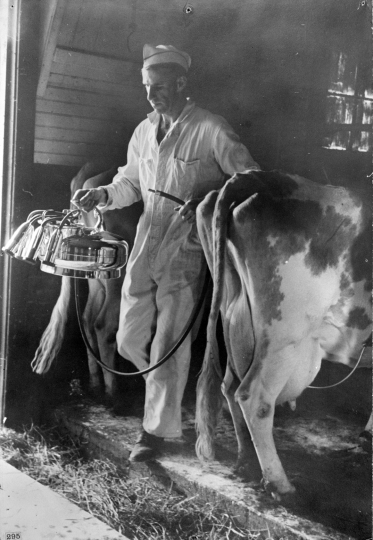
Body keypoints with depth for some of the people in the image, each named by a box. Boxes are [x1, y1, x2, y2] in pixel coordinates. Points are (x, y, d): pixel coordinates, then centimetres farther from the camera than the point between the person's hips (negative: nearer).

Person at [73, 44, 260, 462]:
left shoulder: (211, 130, -8)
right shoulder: (145, 130, 12)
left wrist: (208, 202, -23)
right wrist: (103, 195, 1)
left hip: (185, 251, -6)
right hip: (145, 245, 6)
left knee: (168, 343, 1)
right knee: (129, 340, 10)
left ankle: (158, 429, 17)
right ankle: (169, 386, 39)